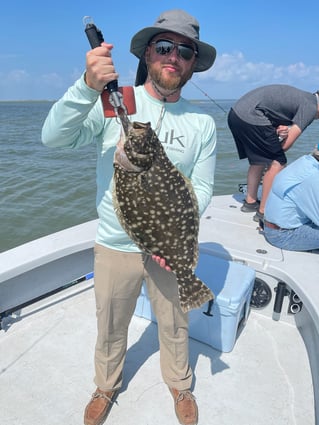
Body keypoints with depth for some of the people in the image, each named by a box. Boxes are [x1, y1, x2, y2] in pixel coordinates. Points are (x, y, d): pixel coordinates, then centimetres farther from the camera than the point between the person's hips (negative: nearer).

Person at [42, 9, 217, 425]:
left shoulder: (202, 123, -3)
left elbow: (202, 187, -2)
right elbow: (54, 137, -18)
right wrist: (88, 86, -34)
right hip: (114, 246, 0)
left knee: (174, 324, 21)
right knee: (110, 326, 20)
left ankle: (179, 385, 52)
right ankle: (107, 385, 52)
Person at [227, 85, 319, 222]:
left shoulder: (303, 97, 23)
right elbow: (286, 144, -8)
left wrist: (279, 130, -3)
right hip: (250, 118, -9)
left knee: (259, 161, 21)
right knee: (277, 163, -2)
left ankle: (250, 202, 32)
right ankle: (263, 212, 2)